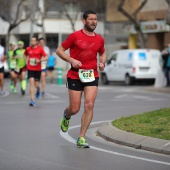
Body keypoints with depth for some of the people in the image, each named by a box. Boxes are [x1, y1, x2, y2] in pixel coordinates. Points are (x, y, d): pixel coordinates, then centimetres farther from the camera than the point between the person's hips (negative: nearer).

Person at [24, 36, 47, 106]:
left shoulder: (40, 49, -5)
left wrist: (40, 60, -22)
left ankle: (38, 91, 44)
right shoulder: (28, 49, 3)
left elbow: (46, 57, -6)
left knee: (36, 84, 4)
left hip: (38, 69, -1)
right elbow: (25, 55, 24)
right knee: (31, 83, -11)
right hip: (30, 69, 1)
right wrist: (26, 60, 8)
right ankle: (32, 100, -11)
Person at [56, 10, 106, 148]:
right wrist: (71, 60, -15)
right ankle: (66, 115, 40)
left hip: (92, 76, 3)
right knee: (75, 109, 0)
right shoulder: (75, 36, -4)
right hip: (75, 76, -3)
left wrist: (102, 62, 6)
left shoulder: (99, 39, 8)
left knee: (89, 105, -12)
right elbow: (59, 50, 0)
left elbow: (102, 53, 27)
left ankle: (81, 139, -5)